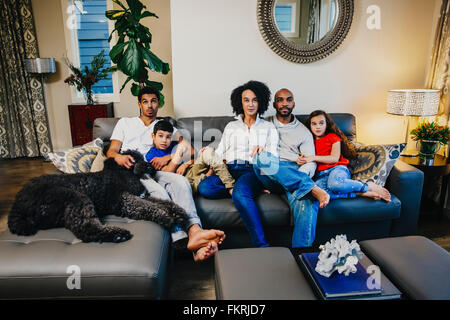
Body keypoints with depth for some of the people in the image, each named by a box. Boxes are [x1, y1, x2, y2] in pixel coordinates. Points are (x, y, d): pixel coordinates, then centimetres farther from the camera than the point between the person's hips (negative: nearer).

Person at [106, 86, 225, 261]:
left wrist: (167, 157, -7)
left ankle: (194, 231, -52)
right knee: (158, 191, -36)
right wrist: (118, 157, -13)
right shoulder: (125, 123, 26)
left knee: (180, 181, -33)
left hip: (153, 172, 2)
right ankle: (183, 237, -47)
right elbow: (111, 151, 14)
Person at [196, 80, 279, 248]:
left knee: (239, 193, -39)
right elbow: (220, 153, 17)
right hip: (229, 170, 3)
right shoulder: (231, 126, 25)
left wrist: (263, 152, -16)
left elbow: (273, 156, 8)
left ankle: (262, 245, -38)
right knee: (204, 187, -31)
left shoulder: (268, 127, 20)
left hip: (254, 171, -3)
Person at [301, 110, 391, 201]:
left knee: (334, 183, -42)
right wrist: (302, 160, -6)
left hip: (337, 168, -2)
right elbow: (309, 160, 18)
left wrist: (314, 158, -10)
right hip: (321, 174, 2)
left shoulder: (333, 136, 14)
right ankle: (361, 193, -29)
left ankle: (369, 186, -18)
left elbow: (335, 158, 0)